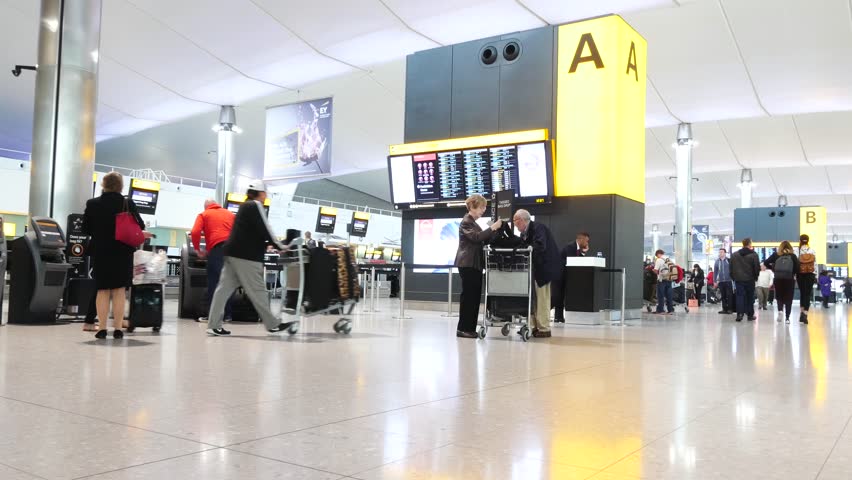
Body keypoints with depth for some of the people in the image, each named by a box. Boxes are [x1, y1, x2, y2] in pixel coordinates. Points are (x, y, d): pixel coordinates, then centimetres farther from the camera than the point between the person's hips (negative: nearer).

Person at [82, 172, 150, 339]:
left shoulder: (92, 204, -3)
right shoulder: (128, 204, -8)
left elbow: (85, 229, 2)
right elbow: (140, 227, -4)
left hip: (101, 252, 1)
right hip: (122, 253, -1)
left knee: (103, 291, 10)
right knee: (119, 291, 4)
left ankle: (102, 328, 7)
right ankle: (118, 328, 4)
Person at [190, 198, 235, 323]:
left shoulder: (204, 215, 15)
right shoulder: (230, 214, 26)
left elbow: (195, 233, 1)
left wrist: (197, 249, 11)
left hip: (217, 248, -4)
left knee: (214, 282, 0)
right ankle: (226, 314, 12)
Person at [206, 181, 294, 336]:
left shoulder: (245, 206, 22)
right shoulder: (256, 205, -7)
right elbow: (264, 229, -13)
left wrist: (270, 243, 25)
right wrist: (280, 246, -3)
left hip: (234, 253, 10)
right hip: (245, 255, -10)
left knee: (224, 288, 5)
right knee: (257, 290, -3)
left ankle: (214, 325, 4)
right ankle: (273, 324, 4)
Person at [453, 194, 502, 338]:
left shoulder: (473, 222, 22)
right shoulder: (466, 222, -8)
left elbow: (484, 239, 19)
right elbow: (476, 237, -24)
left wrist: (496, 229, 8)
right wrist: (492, 228, -23)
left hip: (475, 264, 10)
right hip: (467, 264, -9)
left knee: (474, 296, 8)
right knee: (468, 295, -9)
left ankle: (470, 328, 11)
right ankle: (462, 329, -5)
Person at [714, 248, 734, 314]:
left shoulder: (729, 260, -1)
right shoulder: (717, 262, 9)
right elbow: (715, 272, 12)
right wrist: (714, 281, 9)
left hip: (728, 281, -3)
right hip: (720, 281, 3)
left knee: (729, 295, -4)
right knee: (723, 296, 7)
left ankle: (730, 309, 0)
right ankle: (724, 309, 12)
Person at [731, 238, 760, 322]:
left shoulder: (734, 255, 5)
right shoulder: (753, 255, -7)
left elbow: (731, 268, 7)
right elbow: (757, 267, -7)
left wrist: (733, 277, 14)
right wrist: (756, 276, 8)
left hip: (738, 279, 2)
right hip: (750, 280, -2)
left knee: (740, 296, 0)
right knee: (750, 297, 9)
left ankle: (739, 314, -14)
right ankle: (750, 315, 14)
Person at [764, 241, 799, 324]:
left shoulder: (776, 254, 5)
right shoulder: (793, 255, 2)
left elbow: (766, 263, -1)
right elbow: (797, 267, -7)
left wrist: (773, 269, 11)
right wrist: (793, 273, 10)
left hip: (778, 279, 1)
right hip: (789, 279, -1)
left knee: (779, 296, 17)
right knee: (788, 298, 7)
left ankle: (780, 310, -10)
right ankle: (787, 318, 5)